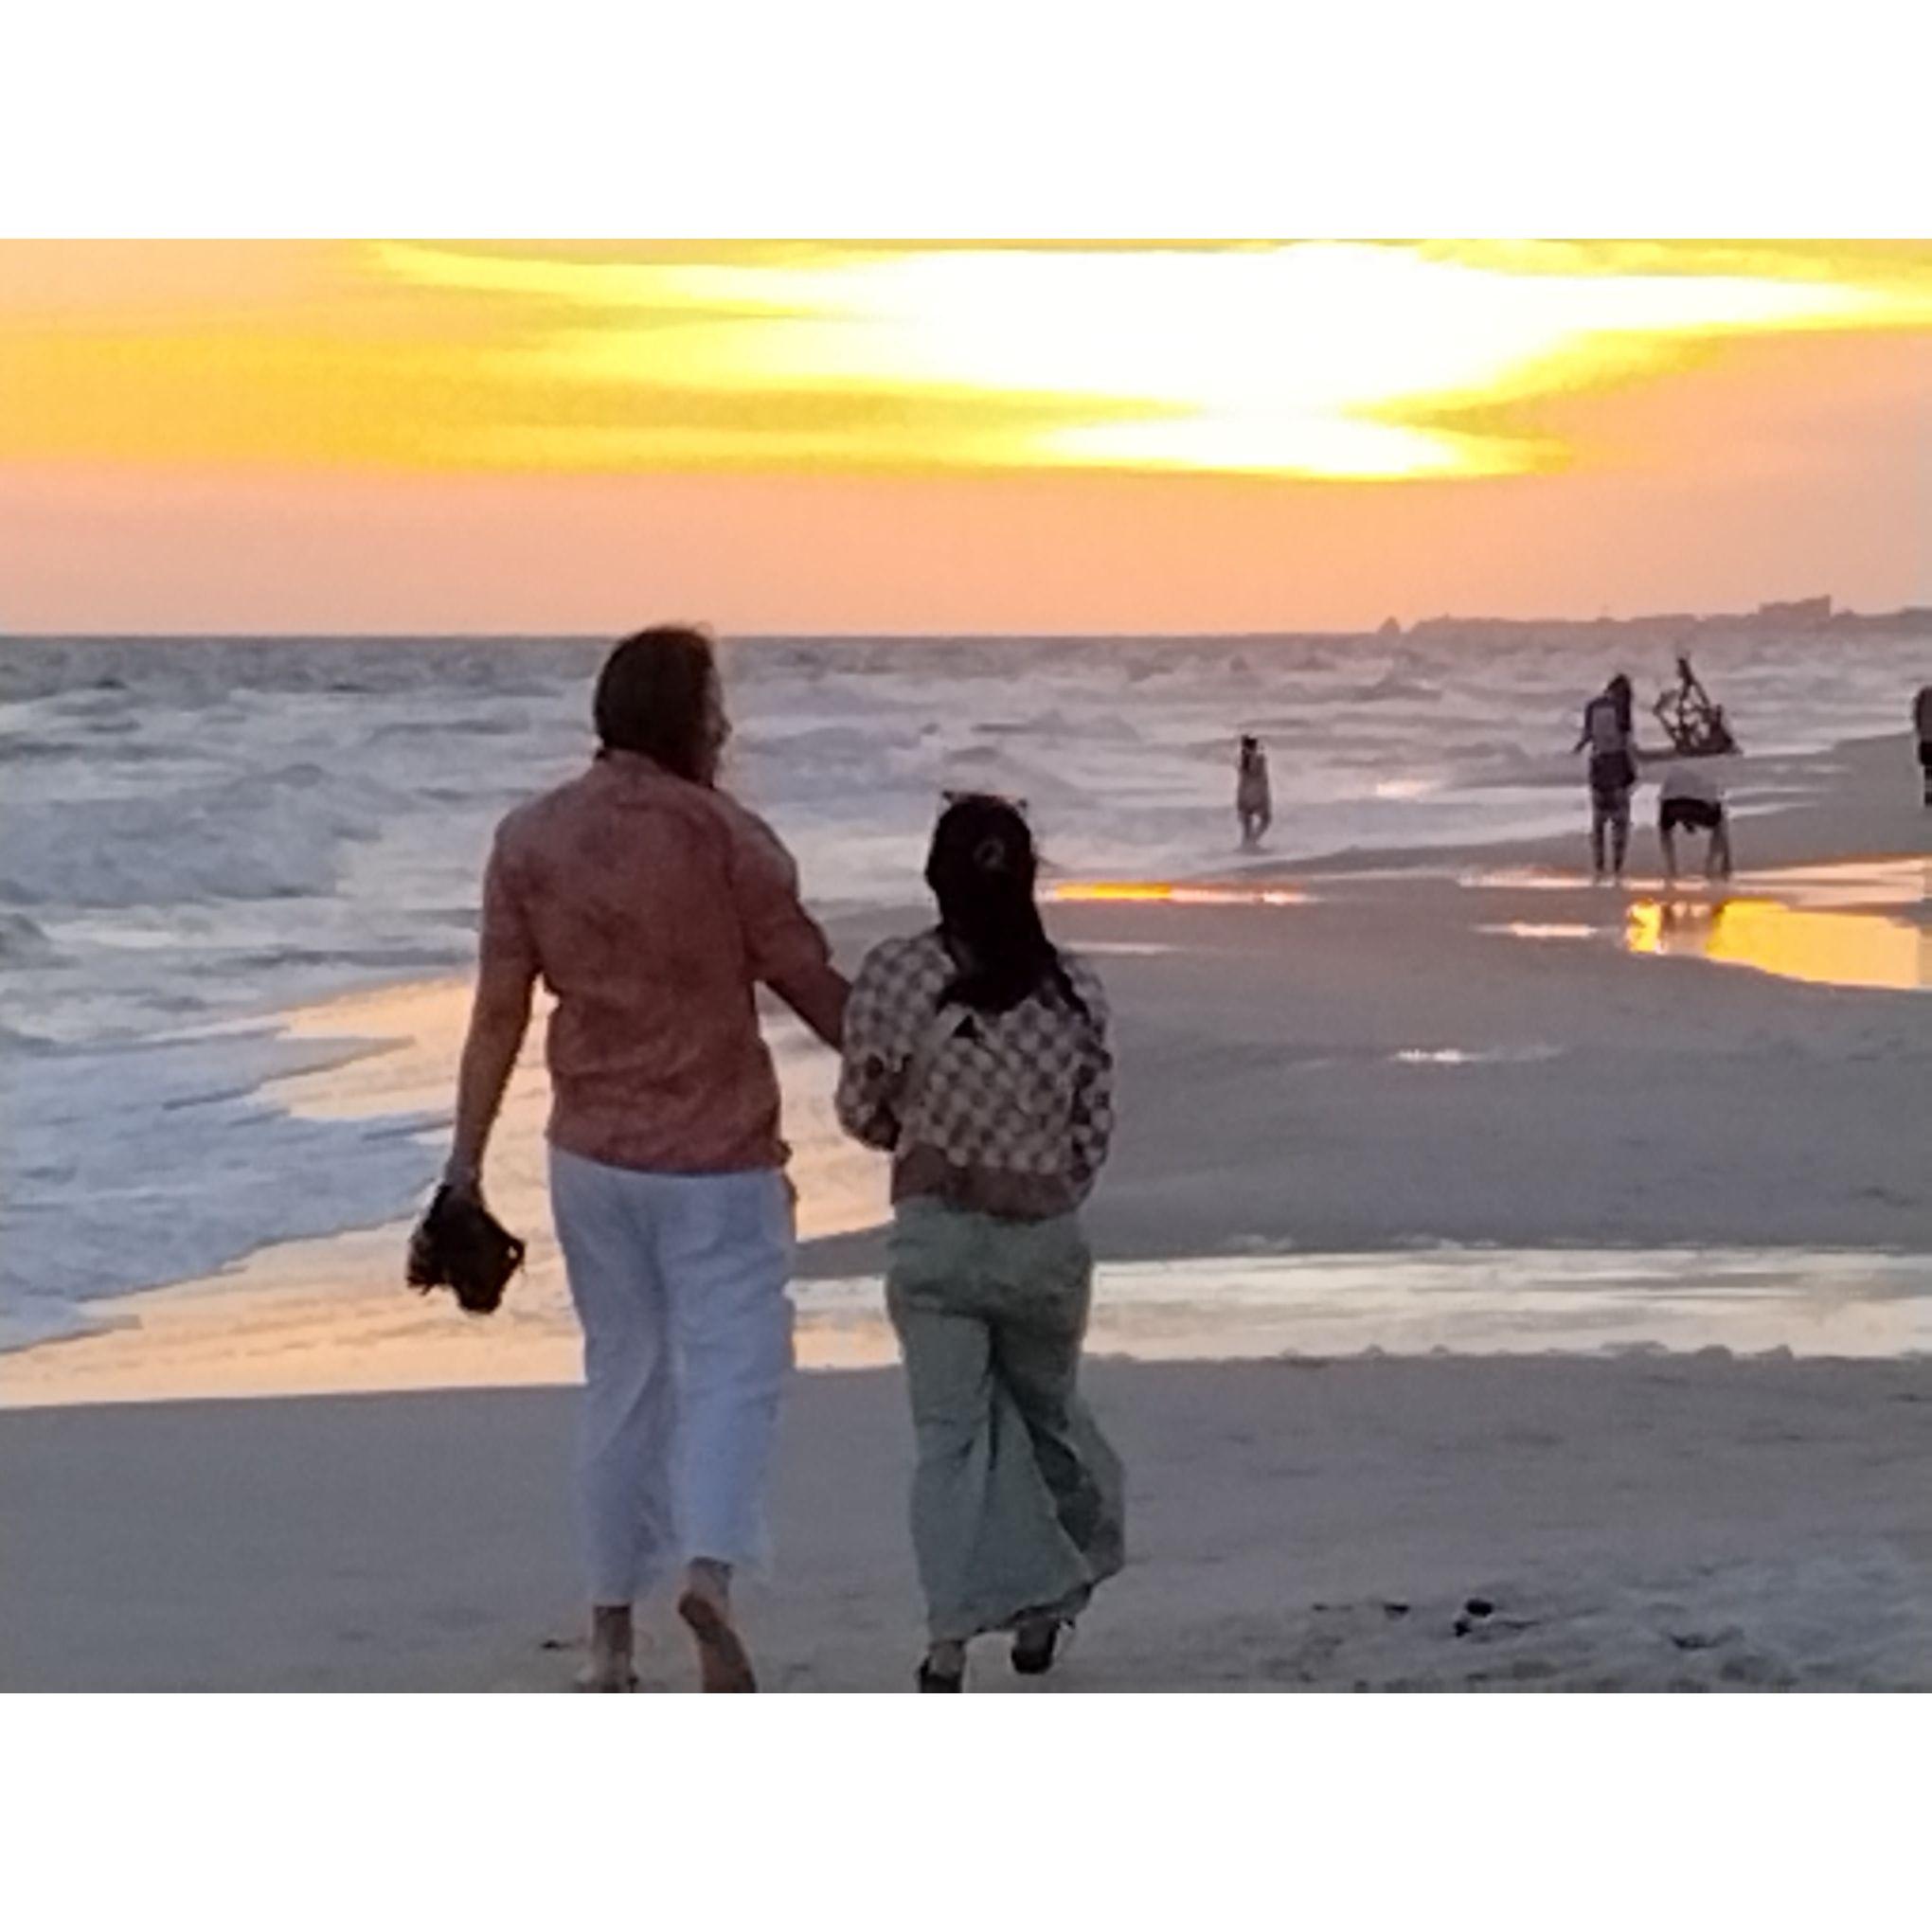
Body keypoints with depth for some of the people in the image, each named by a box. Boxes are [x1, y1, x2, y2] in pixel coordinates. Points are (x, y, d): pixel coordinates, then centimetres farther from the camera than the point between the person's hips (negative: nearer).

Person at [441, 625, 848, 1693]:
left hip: (592, 1154, 4)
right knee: (731, 1366, -1)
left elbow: (498, 1013, 1)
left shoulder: (529, 837, 0)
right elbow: (812, 985, -6)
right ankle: (710, 1569, -26)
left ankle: (610, 1633, 19)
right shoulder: (722, 833, -11)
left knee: (622, 1379, 15)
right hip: (716, 1157, -4)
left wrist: (465, 1163, 6)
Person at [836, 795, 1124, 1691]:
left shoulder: (894, 976, -10)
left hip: (933, 1237, -2)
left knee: (948, 1433, 2)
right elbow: (1092, 1134, 3)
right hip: (1046, 1239, 2)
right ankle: (1046, 1602, 34)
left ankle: (950, 1639, -9)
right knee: (1046, 1415, 21)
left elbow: (864, 1116, 1)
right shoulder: (1075, 989, -4)